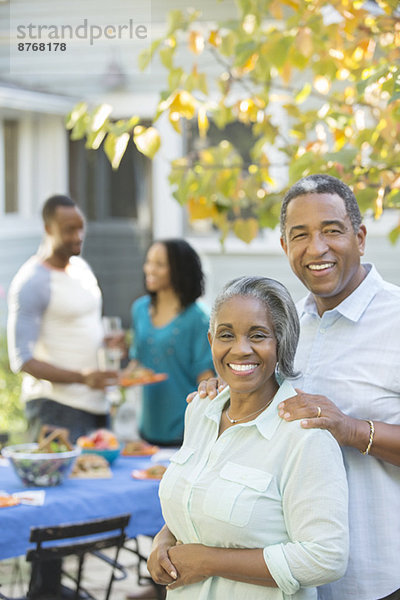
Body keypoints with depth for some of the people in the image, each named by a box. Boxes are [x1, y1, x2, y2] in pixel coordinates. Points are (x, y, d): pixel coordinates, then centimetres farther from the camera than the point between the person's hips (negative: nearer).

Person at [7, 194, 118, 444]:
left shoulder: (82, 267, 13)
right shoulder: (31, 281, -12)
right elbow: (22, 360, -15)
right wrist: (80, 377, -26)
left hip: (96, 402, 8)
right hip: (55, 405, -8)